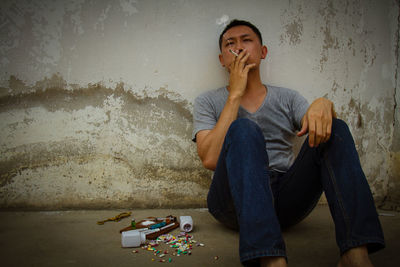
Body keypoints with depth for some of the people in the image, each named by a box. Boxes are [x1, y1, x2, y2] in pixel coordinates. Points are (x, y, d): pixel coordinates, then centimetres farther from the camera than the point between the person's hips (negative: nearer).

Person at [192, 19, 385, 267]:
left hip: (287, 199, 3)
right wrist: (235, 94, -7)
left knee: (335, 128, -16)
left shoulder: (287, 98, 18)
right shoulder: (208, 102, 10)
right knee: (244, 129, -29)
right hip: (235, 198, -2)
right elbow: (210, 159, -8)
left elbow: (317, 129, 0)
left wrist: (323, 104, -22)